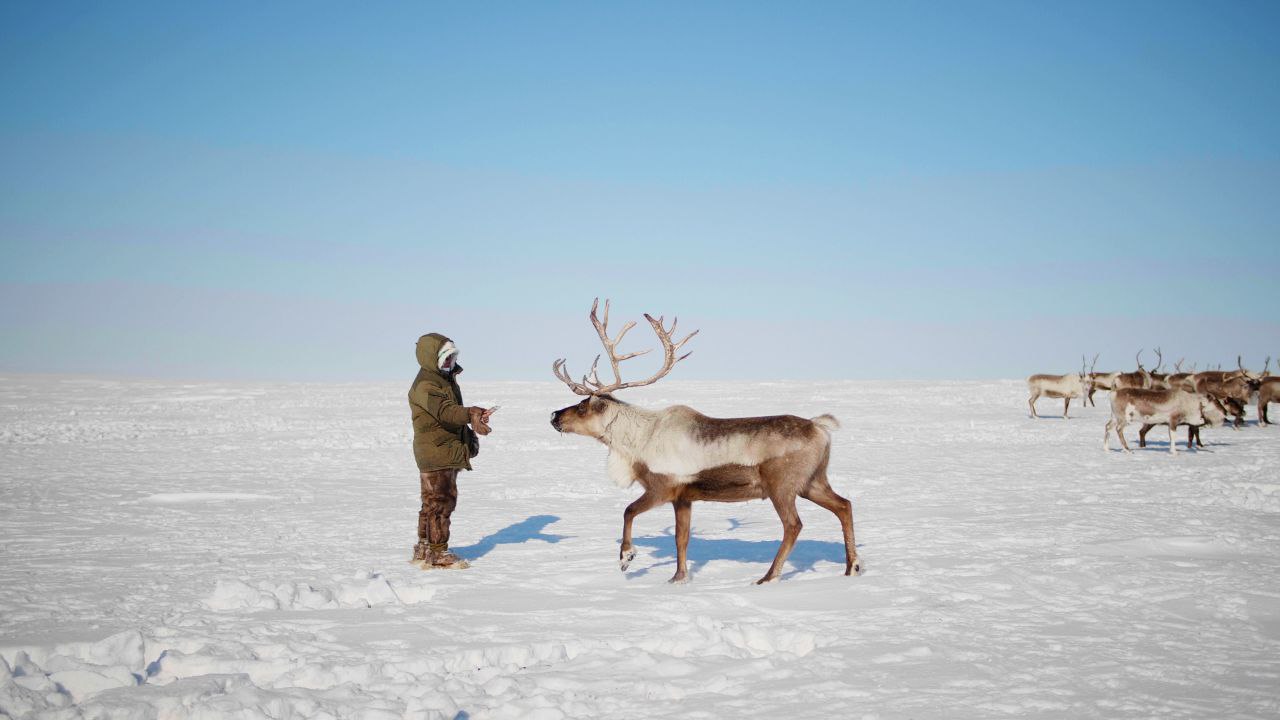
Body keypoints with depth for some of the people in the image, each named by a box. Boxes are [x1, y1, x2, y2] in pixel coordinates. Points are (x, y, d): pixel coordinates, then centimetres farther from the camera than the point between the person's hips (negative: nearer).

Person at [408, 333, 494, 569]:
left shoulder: (447, 381, 18)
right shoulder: (425, 385, -16)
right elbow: (444, 411, -34)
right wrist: (470, 416, -49)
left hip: (450, 451, 10)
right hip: (435, 451, -10)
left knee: (433, 502, 16)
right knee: (440, 501, -9)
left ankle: (424, 550, 25)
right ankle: (437, 553, -6)